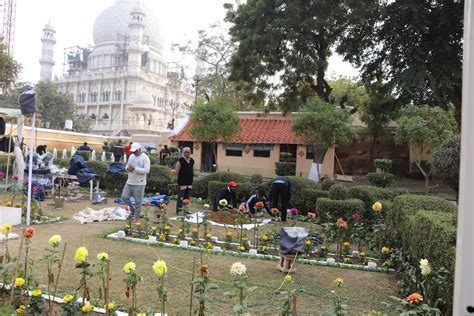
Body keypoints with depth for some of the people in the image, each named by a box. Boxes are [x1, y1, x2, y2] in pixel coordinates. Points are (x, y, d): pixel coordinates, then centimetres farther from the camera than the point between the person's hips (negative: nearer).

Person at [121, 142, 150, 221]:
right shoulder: (131, 156, 9)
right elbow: (127, 165, 18)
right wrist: (128, 168, -7)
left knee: (138, 201, 2)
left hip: (139, 183, -7)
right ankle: (132, 209, 27)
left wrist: (135, 168, -25)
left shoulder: (145, 158, -12)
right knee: (124, 196, 4)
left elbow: (147, 170, -20)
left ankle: (136, 217, 16)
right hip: (129, 182, 7)